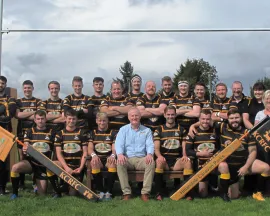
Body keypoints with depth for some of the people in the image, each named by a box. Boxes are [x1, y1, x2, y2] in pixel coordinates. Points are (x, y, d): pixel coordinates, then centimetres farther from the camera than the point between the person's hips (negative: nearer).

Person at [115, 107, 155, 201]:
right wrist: (120, 154, -24)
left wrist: (149, 154, -23)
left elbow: (150, 144, 2)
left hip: (141, 159, 0)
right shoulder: (123, 129, 14)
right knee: (119, 163, -33)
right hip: (127, 159, 0)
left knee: (151, 163, -31)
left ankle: (145, 192, -27)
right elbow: (119, 144, 0)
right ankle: (126, 192, -28)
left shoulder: (147, 130, 15)